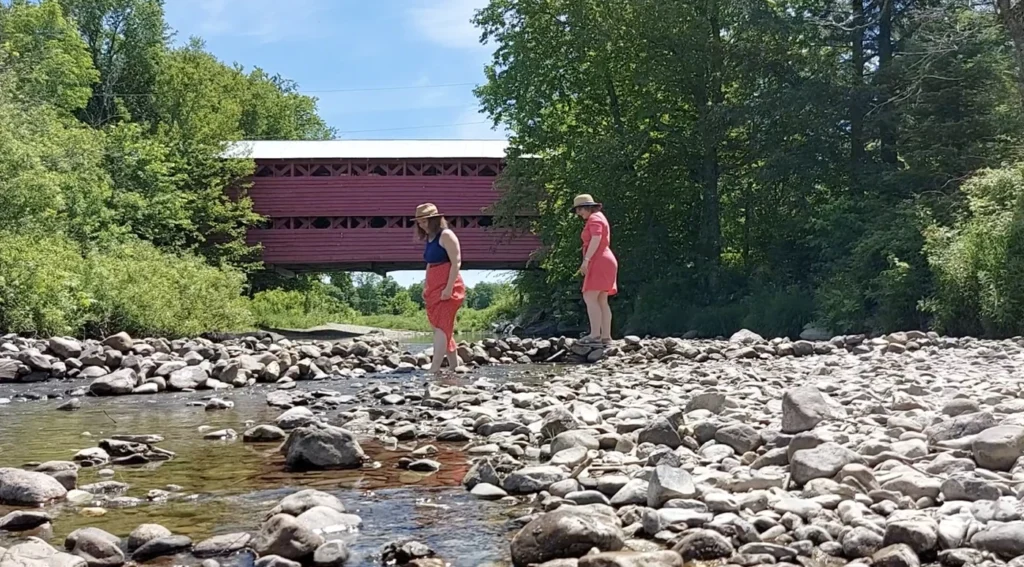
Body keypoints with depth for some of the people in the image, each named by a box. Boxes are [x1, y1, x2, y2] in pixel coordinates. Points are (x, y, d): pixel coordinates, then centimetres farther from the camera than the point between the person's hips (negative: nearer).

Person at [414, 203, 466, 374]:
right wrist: (426, 287, 17)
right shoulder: (429, 239, 17)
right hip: (433, 288, 9)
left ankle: (434, 369, -24)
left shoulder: (446, 235, -8)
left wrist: (449, 288, -20)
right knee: (442, 328, 10)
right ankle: (454, 366, 19)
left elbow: (456, 262, -15)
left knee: (441, 327, -16)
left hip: (447, 288, -9)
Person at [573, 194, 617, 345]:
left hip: (599, 263, -11)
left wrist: (586, 260, -25)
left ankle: (595, 335, -22)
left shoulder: (594, 219, -7)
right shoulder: (599, 218, 23)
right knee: (601, 301, 6)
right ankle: (606, 337, 1)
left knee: (590, 298, -15)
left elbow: (596, 239, -22)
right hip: (604, 263, 11)